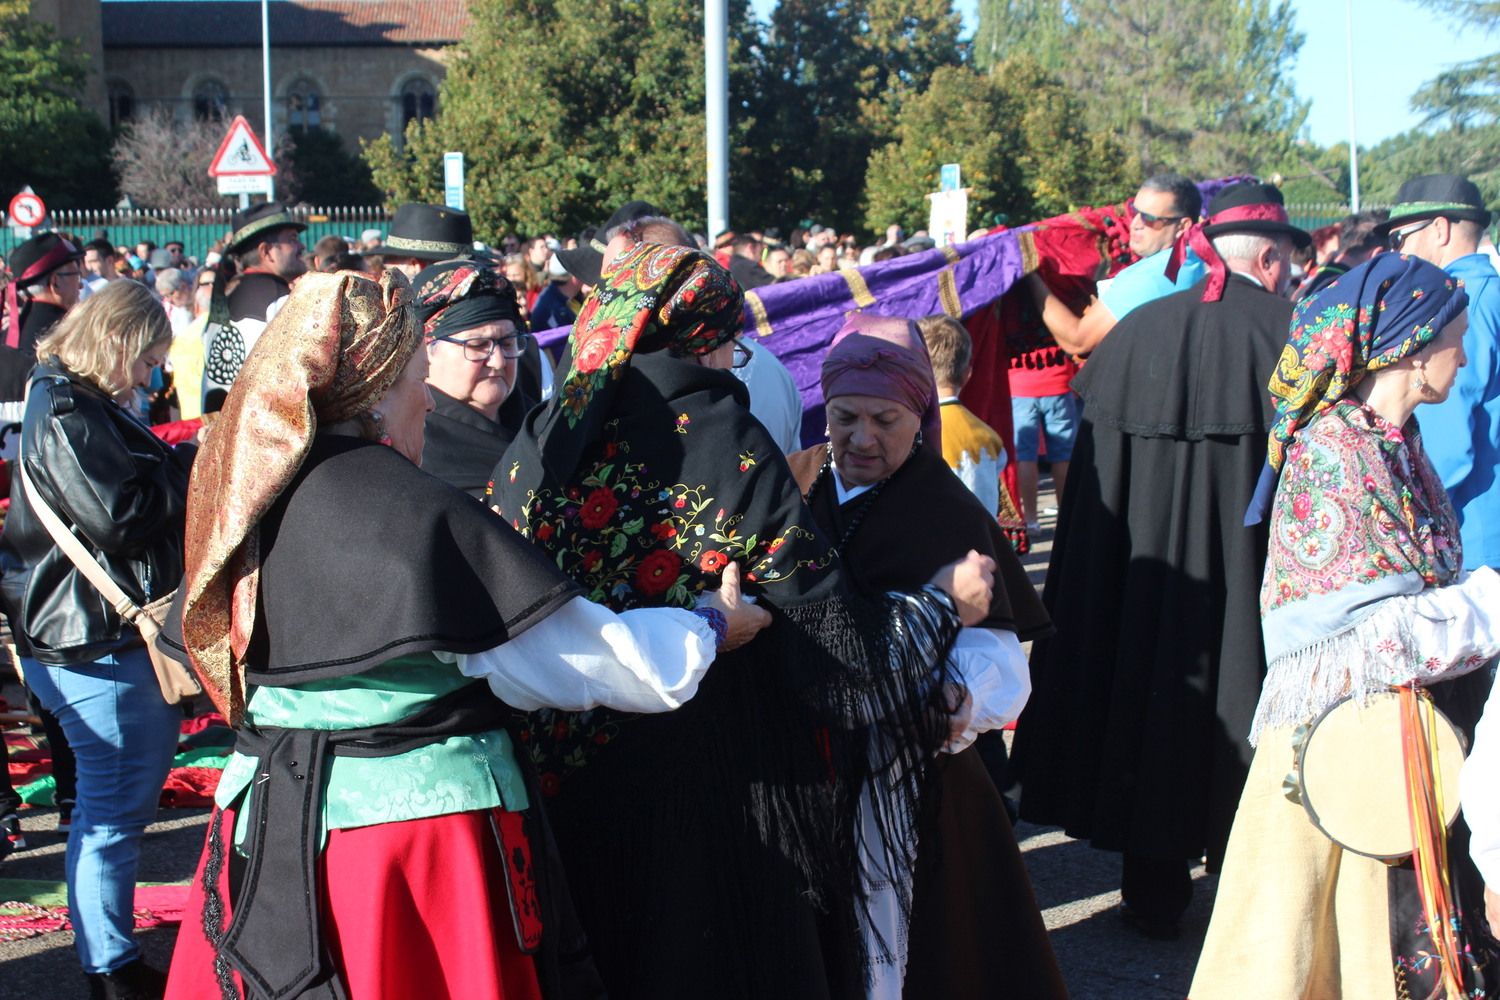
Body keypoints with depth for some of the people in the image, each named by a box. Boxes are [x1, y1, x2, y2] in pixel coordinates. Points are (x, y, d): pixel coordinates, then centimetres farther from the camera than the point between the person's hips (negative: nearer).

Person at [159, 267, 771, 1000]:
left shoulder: (250, 495, 1)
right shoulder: (417, 515, -19)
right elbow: (595, 659, -13)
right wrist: (709, 627, 4)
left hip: (272, 824, 7)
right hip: (420, 823, -6)